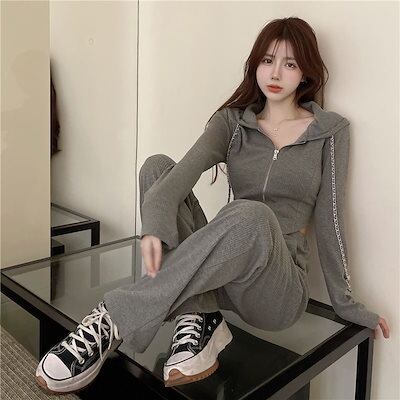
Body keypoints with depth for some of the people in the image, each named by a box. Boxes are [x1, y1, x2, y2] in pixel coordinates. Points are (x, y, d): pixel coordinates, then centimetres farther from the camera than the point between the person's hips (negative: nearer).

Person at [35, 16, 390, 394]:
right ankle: (197, 318, -25)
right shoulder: (232, 121, 6)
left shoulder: (331, 131, 3)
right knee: (158, 166, -15)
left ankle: (113, 319, -32)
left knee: (251, 215, -37)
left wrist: (345, 303, 1)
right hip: (215, 271, 3)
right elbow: (186, 171, -14)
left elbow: (329, 219, 1)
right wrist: (154, 226, -33)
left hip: (278, 287, -2)